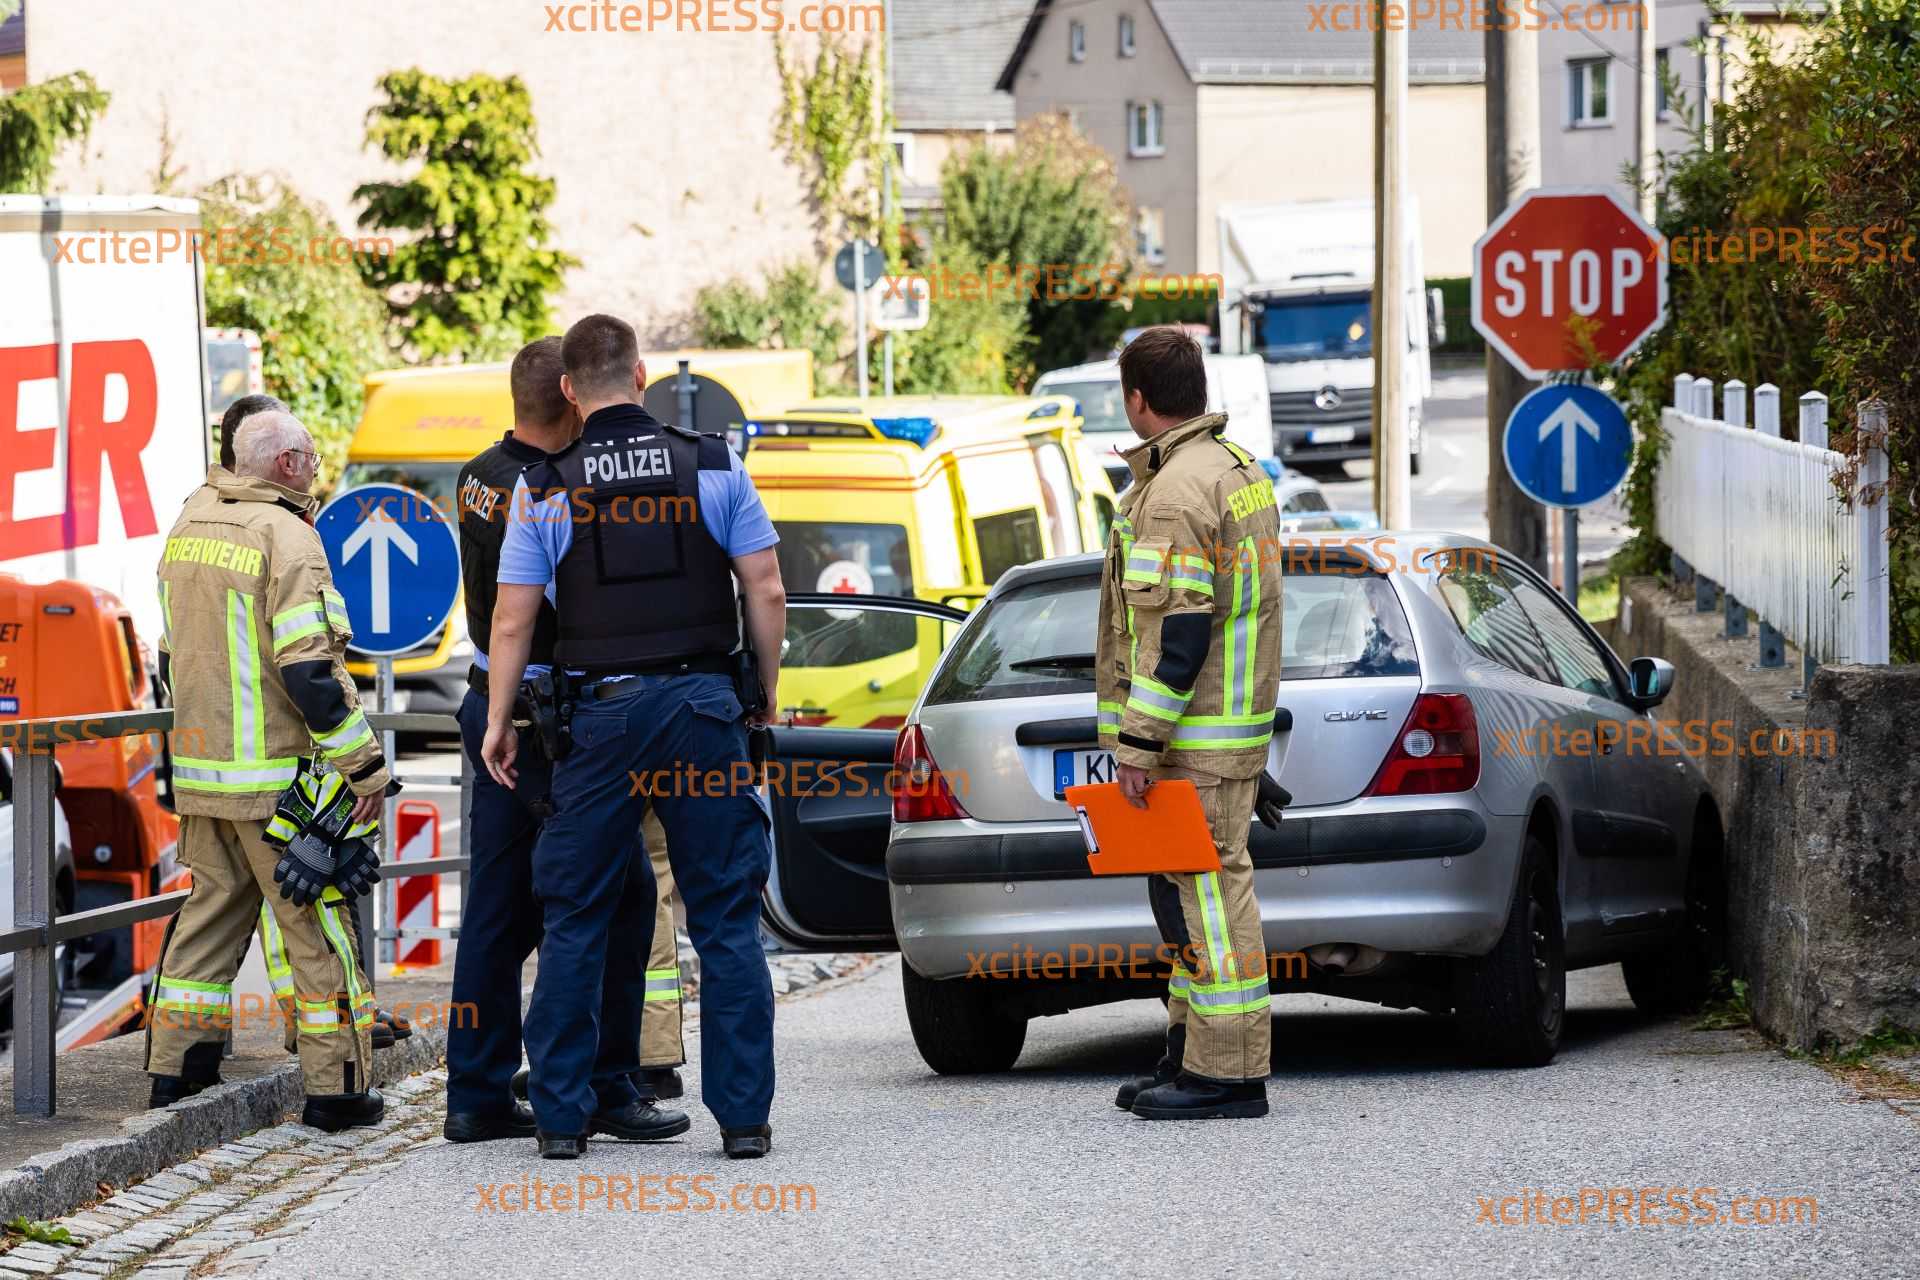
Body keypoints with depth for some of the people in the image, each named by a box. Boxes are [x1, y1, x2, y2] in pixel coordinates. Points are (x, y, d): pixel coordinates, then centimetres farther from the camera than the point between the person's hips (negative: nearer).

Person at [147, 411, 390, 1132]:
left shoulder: (189, 526, 10)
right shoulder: (285, 536, -15)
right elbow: (309, 668, -20)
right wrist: (365, 766, -15)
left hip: (199, 773, 7)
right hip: (275, 777, -7)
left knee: (210, 910, 16)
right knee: (317, 924, 0)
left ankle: (175, 1067, 17)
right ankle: (336, 1087, 2)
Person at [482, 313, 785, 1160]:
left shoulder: (546, 489, 1)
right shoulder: (712, 468, 3)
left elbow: (513, 621, 0)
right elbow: (765, 593, 1)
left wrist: (499, 722, 10)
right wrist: (768, 695, 12)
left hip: (602, 711, 0)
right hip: (705, 706, 0)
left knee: (574, 921, 8)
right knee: (726, 918, 4)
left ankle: (561, 1116, 8)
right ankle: (743, 1114, 0)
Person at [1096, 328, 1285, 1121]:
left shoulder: (1177, 492, -18)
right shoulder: (1238, 470, 15)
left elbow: (1178, 632, -23)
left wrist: (1138, 743, -21)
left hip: (1192, 735, -11)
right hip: (1236, 720, 11)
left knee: (1208, 891, -9)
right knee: (1188, 891, 16)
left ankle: (1226, 1072, -8)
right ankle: (1192, 1053, 22)